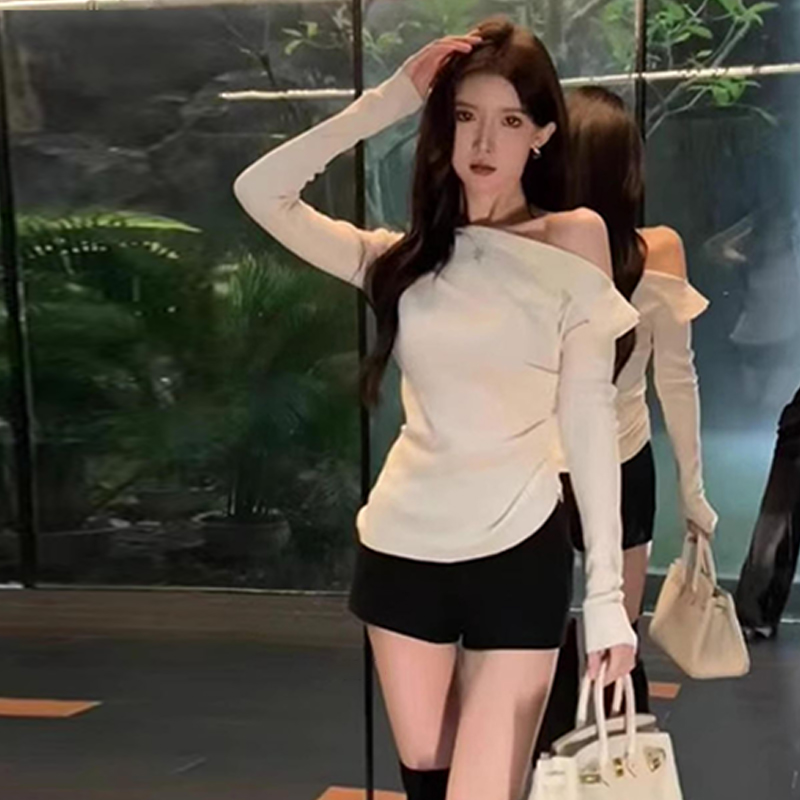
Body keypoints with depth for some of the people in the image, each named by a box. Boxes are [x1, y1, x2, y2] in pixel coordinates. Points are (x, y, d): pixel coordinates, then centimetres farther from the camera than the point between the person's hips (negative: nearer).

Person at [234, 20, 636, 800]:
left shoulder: (572, 240, -3)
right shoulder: (404, 257, 6)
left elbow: (589, 417, -6)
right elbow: (260, 191, -2)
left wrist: (606, 590, -9)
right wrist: (389, 100, -4)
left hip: (518, 554, -3)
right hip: (402, 548, 3)